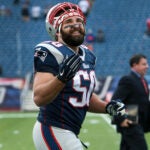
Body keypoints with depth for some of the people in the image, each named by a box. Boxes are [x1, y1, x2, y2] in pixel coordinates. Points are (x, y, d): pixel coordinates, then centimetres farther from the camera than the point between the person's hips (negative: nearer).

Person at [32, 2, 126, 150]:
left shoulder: (87, 56, 10)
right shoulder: (50, 53, -16)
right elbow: (39, 98, -26)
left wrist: (106, 107, 4)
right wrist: (61, 78, -41)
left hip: (70, 133, 9)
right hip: (54, 132, -9)